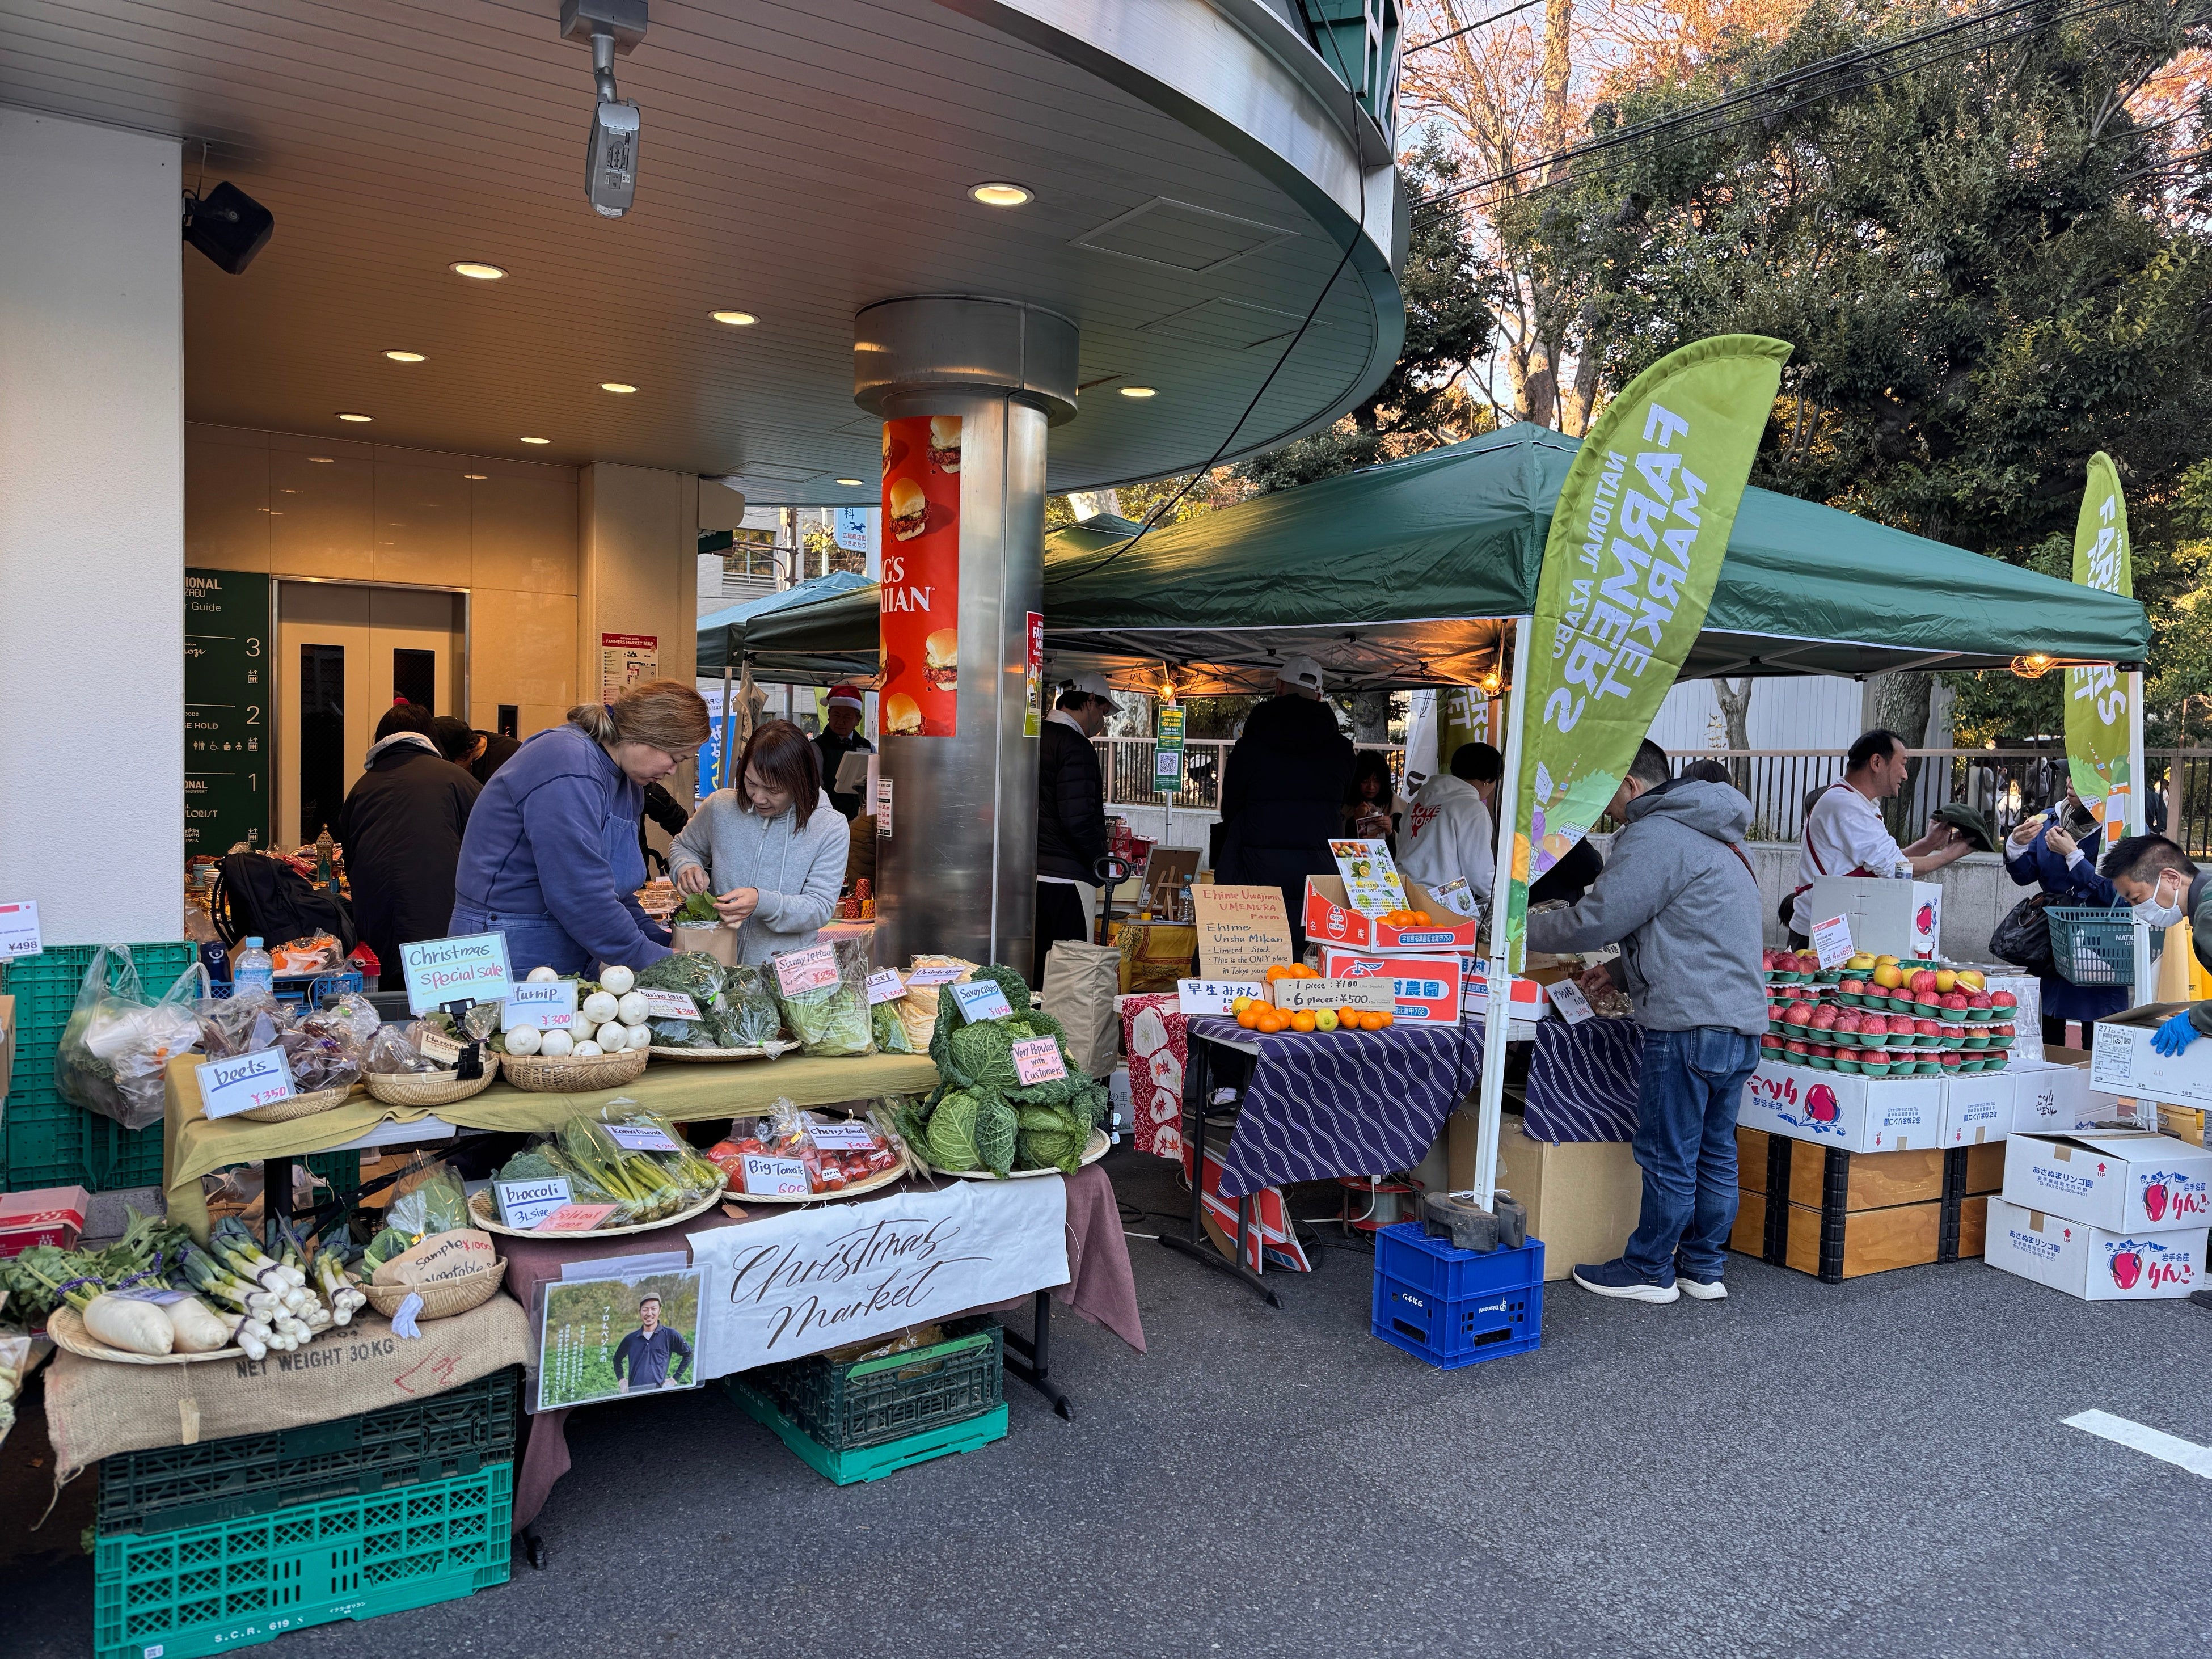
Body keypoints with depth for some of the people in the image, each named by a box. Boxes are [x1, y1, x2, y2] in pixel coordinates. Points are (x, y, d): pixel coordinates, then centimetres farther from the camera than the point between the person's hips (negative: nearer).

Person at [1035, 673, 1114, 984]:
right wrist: (1100, 860, -6)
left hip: (1031, 872, 9)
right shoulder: (1075, 746, -12)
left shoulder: (1035, 738, 13)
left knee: (1037, 966, 13)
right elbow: (1078, 817, -20)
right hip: (1066, 876, -9)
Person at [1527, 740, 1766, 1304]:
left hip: (1690, 1024, -10)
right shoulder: (1713, 834, 22)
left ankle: (1649, 1271, 11)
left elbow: (1595, 920, -13)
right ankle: (1703, 1269, 24)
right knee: (1715, 1152, 15)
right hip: (1742, 1019, 10)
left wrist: (1522, 927, 2)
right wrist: (1620, 970, 24)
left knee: (1668, 1157, 1)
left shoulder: (1654, 836, -11)